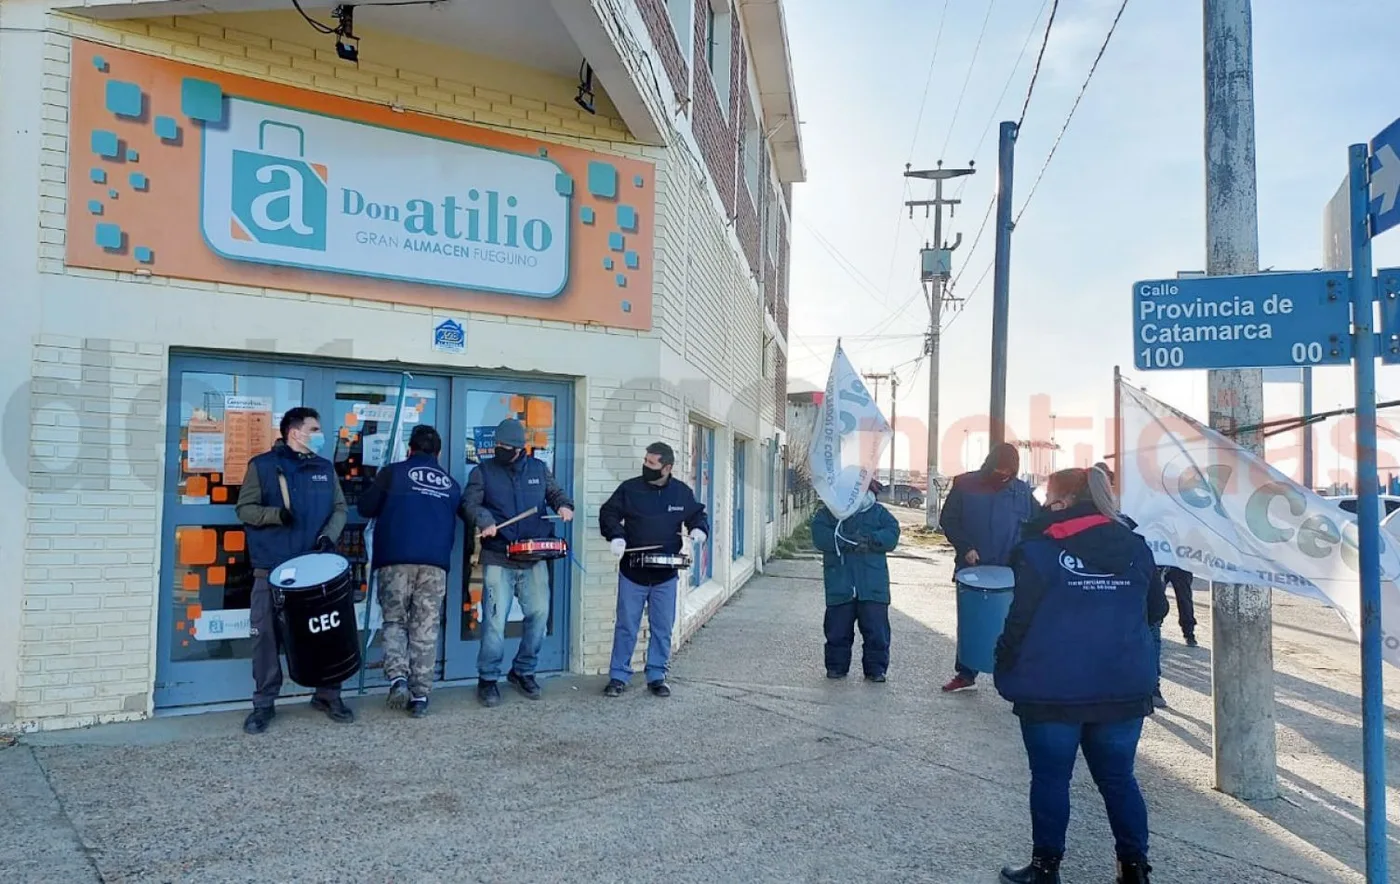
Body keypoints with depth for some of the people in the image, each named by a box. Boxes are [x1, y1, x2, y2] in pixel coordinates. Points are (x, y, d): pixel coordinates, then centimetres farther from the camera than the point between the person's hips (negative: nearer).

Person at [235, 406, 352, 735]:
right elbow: (244, 508, 1)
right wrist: (276, 514, -17)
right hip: (272, 568, -3)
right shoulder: (262, 465, 2)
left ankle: (328, 695, 19)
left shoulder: (325, 468, 12)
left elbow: (339, 508, 12)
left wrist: (328, 536, -6)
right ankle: (264, 703, 14)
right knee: (266, 636, 0)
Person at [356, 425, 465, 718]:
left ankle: (398, 677, -10)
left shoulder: (393, 472, 8)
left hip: (396, 559, -2)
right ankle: (421, 696, 5)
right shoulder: (450, 483, 17)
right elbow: (463, 517, 19)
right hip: (435, 562, 2)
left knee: (394, 621, 11)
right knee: (426, 630, 6)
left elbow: (365, 508, 11)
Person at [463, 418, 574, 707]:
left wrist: (564, 505, -3)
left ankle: (523, 671, 23)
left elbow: (555, 492, 19)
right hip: (498, 560, -3)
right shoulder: (483, 471, 4)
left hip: (534, 557, 3)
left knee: (539, 614, 3)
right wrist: (484, 520, -22)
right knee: (495, 619, -6)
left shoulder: (538, 468, 11)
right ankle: (487, 679, 10)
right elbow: (469, 502, -3)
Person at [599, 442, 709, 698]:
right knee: (626, 627, 5)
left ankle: (656, 676, 22)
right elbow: (608, 513, 3)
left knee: (662, 628, 9)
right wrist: (616, 536, -14)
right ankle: (618, 676, 17)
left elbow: (698, 515, 13)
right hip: (632, 572, -1)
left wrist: (698, 529, -8)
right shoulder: (629, 489, -4)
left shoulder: (682, 493, 0)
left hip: (665, 574, 2)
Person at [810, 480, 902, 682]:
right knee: (837, 628, 7)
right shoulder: (829, 511, 6)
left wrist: (870, 539, -19)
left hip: (873, 584, 1)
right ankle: (836, 666, 21)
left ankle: (876, 669, 13)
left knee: (876, 628, 1)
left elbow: (892, 534, -3)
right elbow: (819, 536, -9)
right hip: (840, 583, -1)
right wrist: (846, 541, -19)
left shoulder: (879, 512, 11)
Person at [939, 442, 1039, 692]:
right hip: (972, 569, 0)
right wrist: (965, 547, -12)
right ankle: (965, 674, 21)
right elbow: (948, 521, 0)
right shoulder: (964, 485, -2)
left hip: (1010, 572, 0)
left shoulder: (1021, 490, 2)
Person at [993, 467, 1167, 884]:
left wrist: (1004, 669, 1)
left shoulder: (1039, 549, -10)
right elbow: (1156, 609, 15)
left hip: (1052, 689, -4)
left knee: (1050, 778, 9)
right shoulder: (1135, 546, 4)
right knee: (1118, 778, 17)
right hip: (1124, 688, 4)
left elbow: (1020, 618, -11)